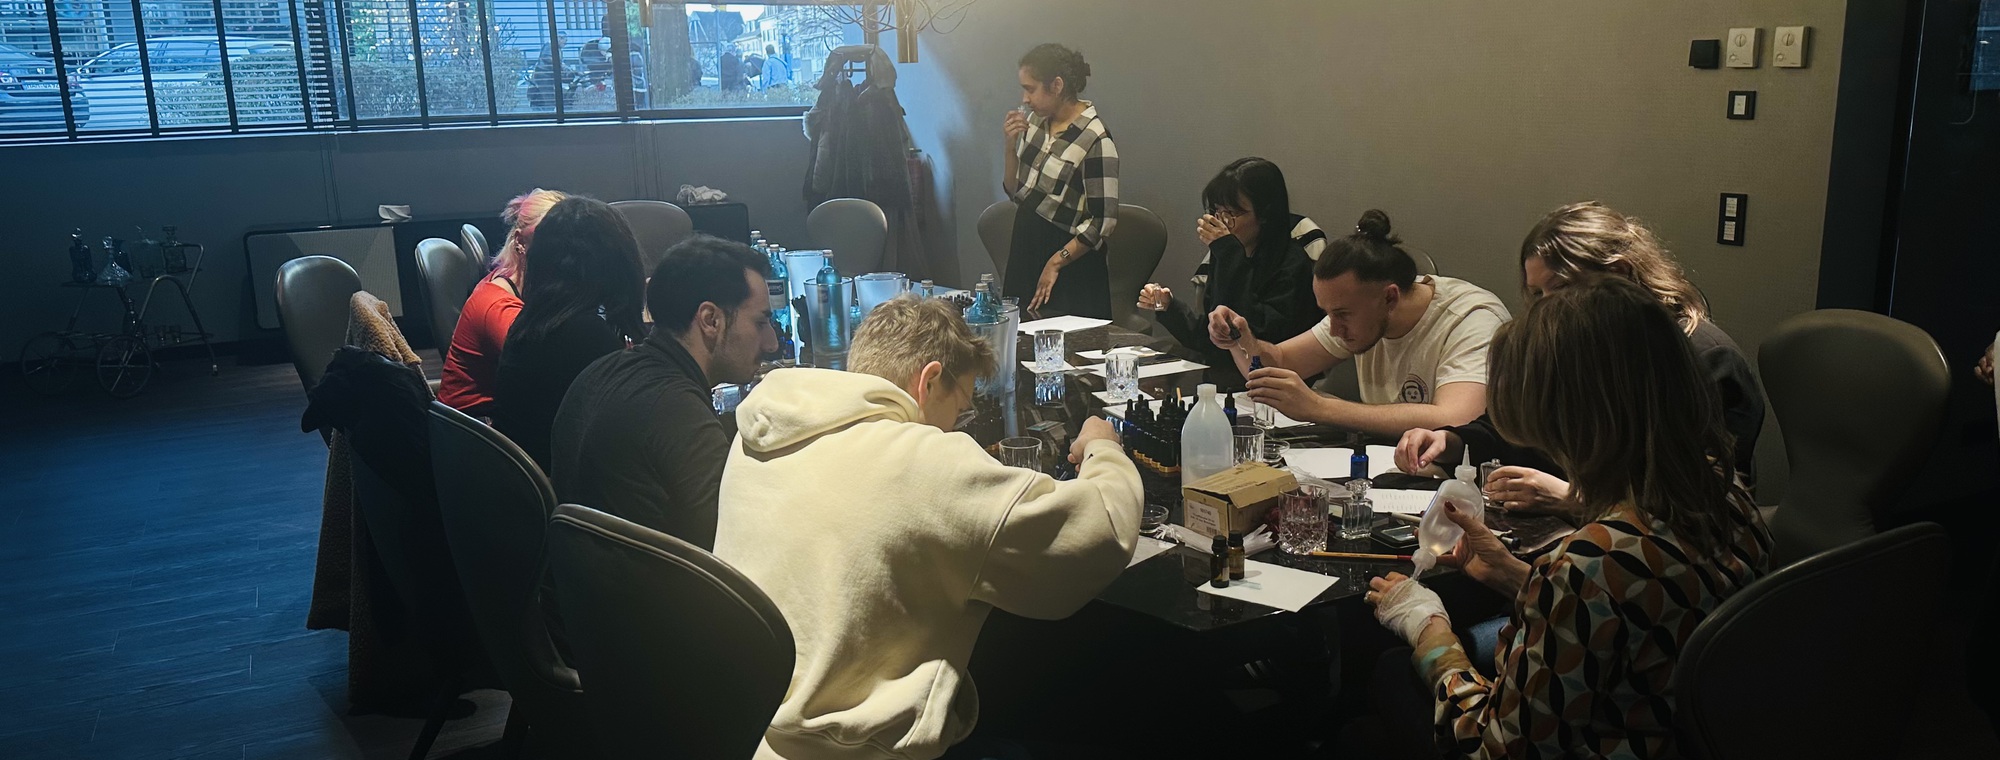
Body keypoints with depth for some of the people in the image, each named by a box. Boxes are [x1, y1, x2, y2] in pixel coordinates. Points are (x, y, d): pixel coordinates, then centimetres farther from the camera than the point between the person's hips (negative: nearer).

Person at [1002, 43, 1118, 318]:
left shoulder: (1094, 138, -17)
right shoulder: (1035, 120, 4)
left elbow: (1103, 221, -19)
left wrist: (1056, 262, -18)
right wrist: (1011, 145, -3)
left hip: (1070, 263, -7)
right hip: (1025, 250, 7)